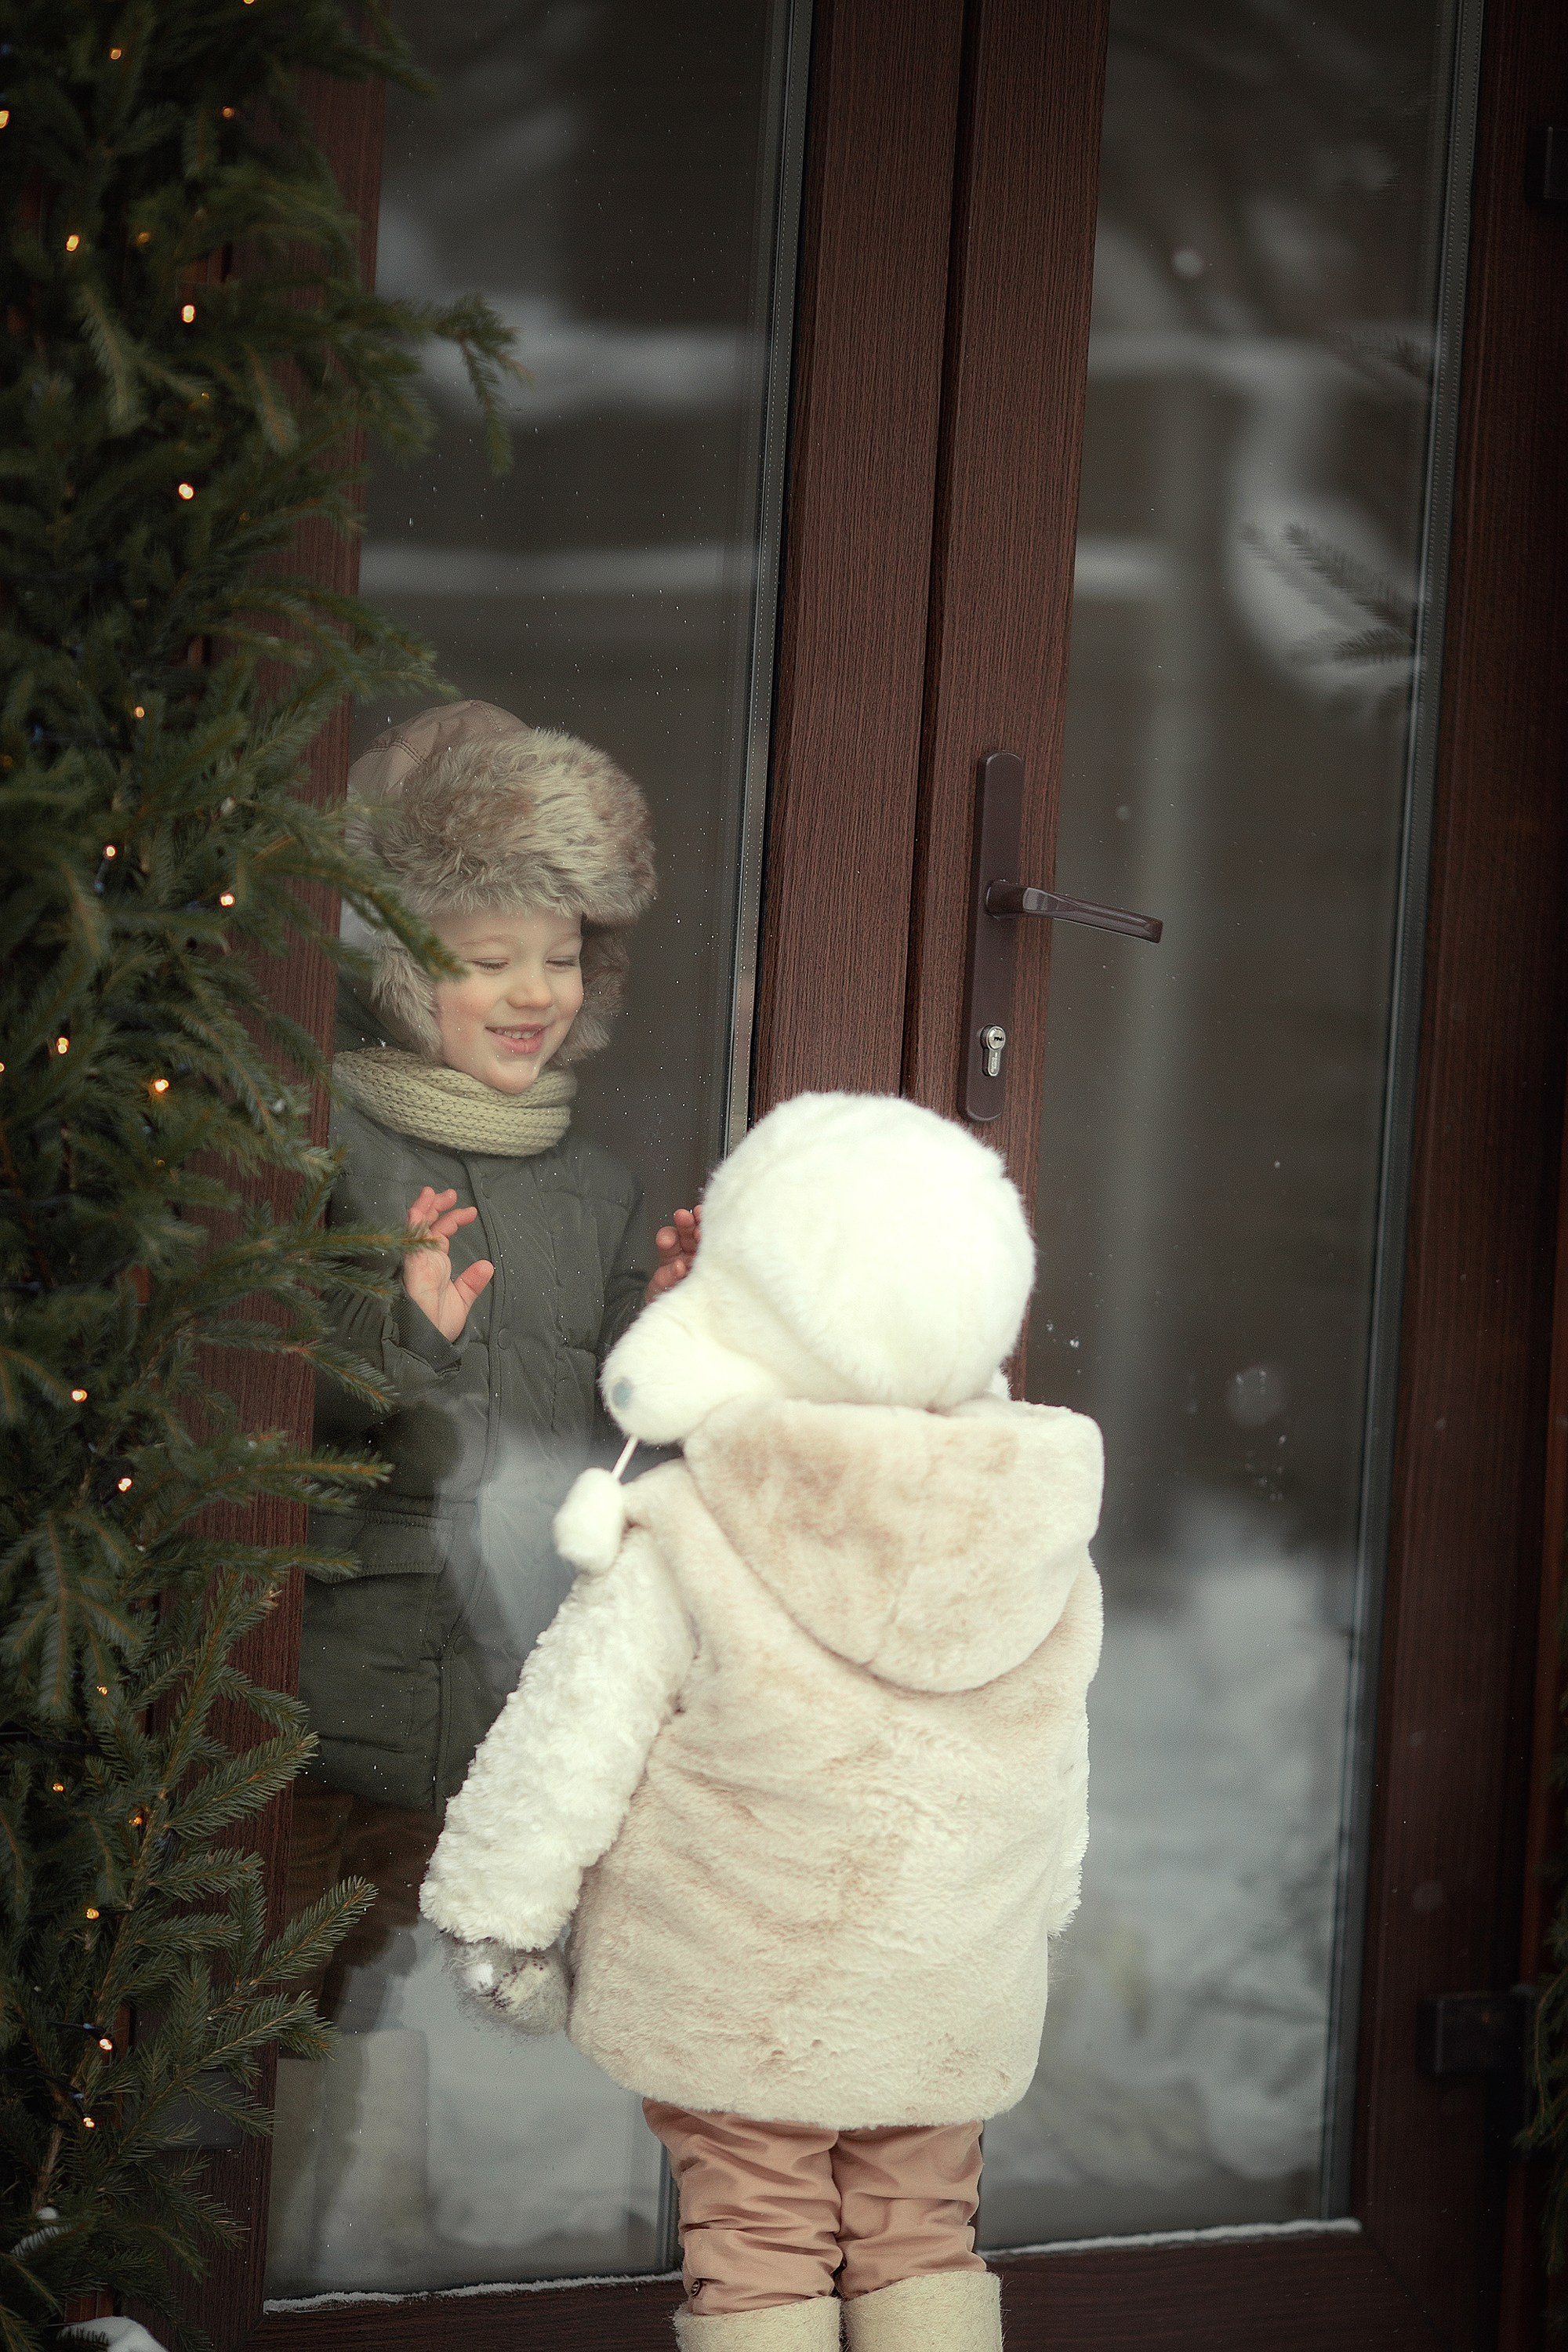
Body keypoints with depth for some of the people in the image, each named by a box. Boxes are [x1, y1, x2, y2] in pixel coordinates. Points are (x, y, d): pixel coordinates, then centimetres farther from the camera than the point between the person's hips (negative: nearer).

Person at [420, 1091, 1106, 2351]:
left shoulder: (678, 1548, -21)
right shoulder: (1044, 1547, -6)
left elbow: (569, 1747, -14)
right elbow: (1062, 1777, 6)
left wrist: (499, 1918, 1)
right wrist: (1036, 1919, 23)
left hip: (737, 2001, -4)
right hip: (948, 2003, 4)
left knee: (760, 2247, 9)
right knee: (921, 2234, 18)